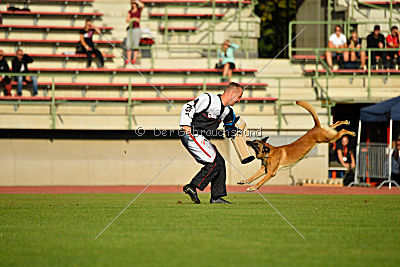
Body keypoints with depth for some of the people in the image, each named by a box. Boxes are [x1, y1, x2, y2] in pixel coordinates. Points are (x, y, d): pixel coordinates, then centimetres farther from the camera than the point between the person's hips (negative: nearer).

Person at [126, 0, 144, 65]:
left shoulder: (139, 10, 5)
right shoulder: (130, 11, 15)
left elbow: (142, 5, -17)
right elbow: (127, 20, 4)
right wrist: (133, 19, -14)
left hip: (137, 28, -4)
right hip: (130, 28, 4)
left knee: (135, 45, -7)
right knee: (128, 45, -4)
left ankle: (134, 59, -7)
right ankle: (128, 60, -4)